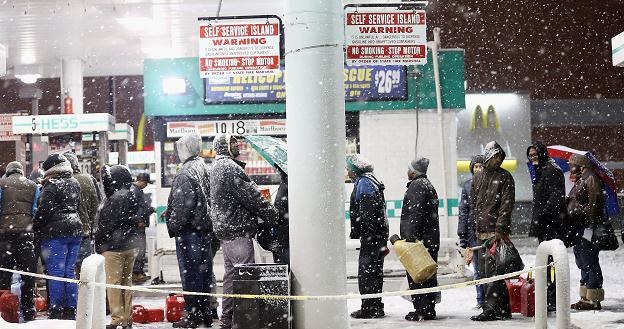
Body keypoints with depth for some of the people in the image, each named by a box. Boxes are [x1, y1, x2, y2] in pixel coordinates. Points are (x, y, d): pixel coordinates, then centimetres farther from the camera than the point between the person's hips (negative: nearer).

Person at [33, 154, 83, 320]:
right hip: (75, 230, 7)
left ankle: (56, 311, -4)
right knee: (69, 270, 10)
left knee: (55, 271, -4)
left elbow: (43, 210, -13)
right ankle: (71, 309, 11)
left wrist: (35, 229, -3)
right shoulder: (74, 183, 13)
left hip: (56, 232, -7)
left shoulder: (51, 184, -10)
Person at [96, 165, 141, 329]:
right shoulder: (132, 197, 11)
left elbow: (107, 224, -14)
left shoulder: (116, 198, -16)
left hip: (114, 247, -9)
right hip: (130, 246, 9)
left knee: (113, 283, -3)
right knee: (127, 282, 12)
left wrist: (98, 243, -3)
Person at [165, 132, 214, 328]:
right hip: (205, 229, 9)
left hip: (189, 231, -9)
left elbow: (183, 206, -19)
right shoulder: (205, 169, 12)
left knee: (190, 274, -3)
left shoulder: (186, 174, -16)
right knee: (204, 272, 13)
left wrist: (174, 227, -10)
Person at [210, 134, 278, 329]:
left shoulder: (217, 167, 21)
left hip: (225, 229, 11)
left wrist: (267, 213, 15)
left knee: (231, 273, 15)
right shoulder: (229, 166, -13)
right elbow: (250, 195, -16)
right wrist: (272, 214, -6)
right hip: (237, 229, -11)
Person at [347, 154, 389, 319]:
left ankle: (369, 308, -6)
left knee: (366, 272, -7)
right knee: (374, 272, 14)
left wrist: (356, 232, -20)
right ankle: (375, 307, 21)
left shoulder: (363, 183, -11)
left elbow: (366, 213, -20)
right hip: (378, 234, 11)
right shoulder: (371, 181, 20)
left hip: (371, 235, -11)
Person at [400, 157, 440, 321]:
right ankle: (430, 310, 15)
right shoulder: (429, 185, 21)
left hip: (419, 239, -10)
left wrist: (411, 236, -22)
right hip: (431, 239, 10)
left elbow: (416, 213, -19)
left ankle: (421, 311, -8)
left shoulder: (416, 185, -10)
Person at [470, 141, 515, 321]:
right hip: (481, 232, 6)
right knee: (484, 271, 8)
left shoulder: (505, 177, -1)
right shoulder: (478, 178, 15)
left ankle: (492, 308, -8)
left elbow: (507, 205, -8)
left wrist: (500, 229, -16)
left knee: (492, 271, -11)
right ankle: (503, 309, 15)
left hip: (497, 232, -6)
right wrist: (478, 226, 11)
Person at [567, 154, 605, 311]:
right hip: (580, 229, 11)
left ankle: (594, 299, -5)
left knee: (589, 263, -8)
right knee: (583, 263, 14)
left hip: (588, 228, -11)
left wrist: (591, 224, -23)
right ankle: (586, 298, 22)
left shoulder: (590, 179, -10)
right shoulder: (580, 181, 20)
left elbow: (594, 203, -19)